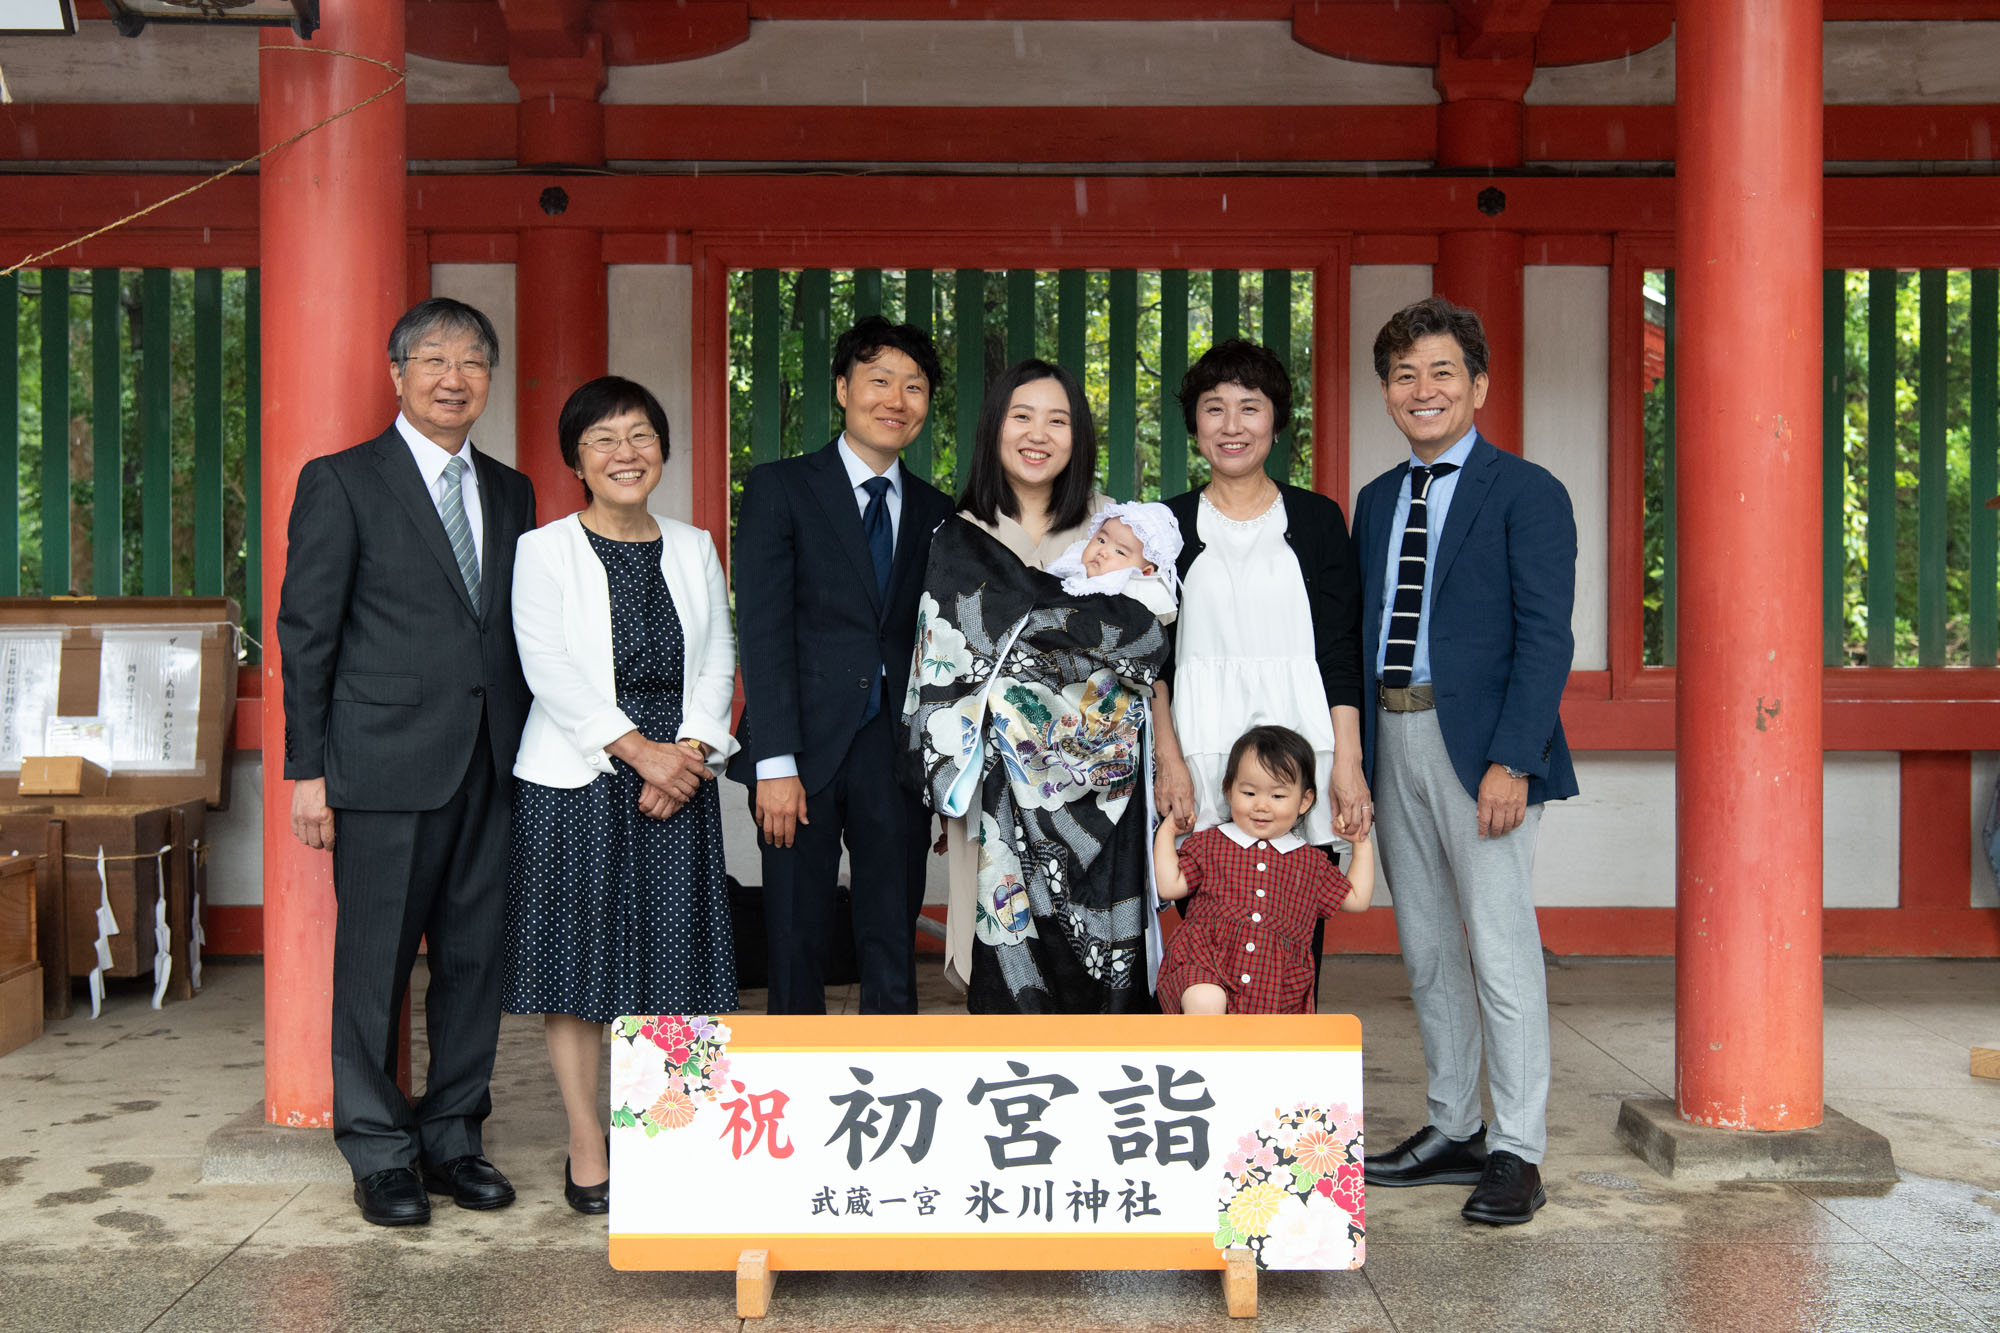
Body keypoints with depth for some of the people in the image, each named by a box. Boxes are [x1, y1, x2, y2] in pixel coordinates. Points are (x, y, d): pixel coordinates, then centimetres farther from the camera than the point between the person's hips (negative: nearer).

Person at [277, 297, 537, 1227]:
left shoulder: (511, 493, 15)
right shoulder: (341, 483, 0)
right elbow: (305, 633, -2)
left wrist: (528, 750, 8)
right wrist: (307, 769, -7)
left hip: (491, 766, 5)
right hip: (386, 765, -5)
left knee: (475, 957, 9)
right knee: (375, 964, 3)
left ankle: (453, 1135, 23)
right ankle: (379, 1152, 16)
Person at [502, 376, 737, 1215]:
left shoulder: (693, 550, 13)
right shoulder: (544, 550, 2)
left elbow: (718, 662, 6)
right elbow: (550, 669, -9)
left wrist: (689, 752, -9)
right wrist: (638, 749, -15)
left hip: (679, 778, 3)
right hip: (575, 781, -3)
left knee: (671, 961, 4)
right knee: (580, 957, 0)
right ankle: (587, 1148, 9)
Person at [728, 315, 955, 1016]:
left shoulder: (936, 511, 12)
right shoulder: (780, 487, 1)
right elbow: (763, 631, -7)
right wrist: (775, 764, -14)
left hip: (897, 749, 3)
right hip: (804, 748, -3)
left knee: (893, 950, 6)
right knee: (796, 942, 5)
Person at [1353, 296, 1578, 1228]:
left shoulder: (1526, 493, -4)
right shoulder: (1376, 500, 16)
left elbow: (1544, 638, -10)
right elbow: (1361, 632, 14)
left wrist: (1510, 761, -19)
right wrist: (1351, 750, 7)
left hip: (1479, 743, -6)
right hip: (1392, 740, 7)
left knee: (1500, 945, -4)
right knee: (1426, 948, 13)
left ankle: (1517, 1152, 7)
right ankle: (1452, 1131, 25)